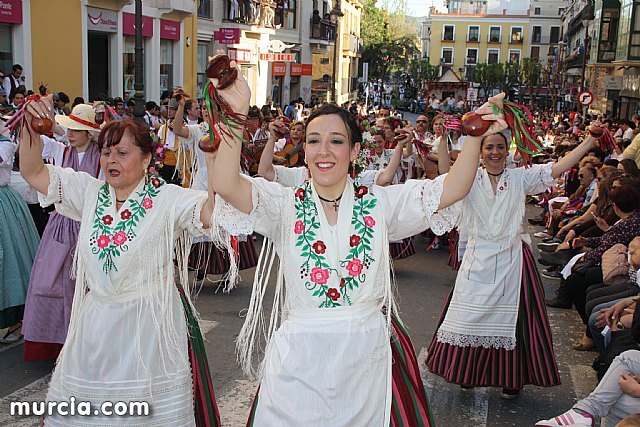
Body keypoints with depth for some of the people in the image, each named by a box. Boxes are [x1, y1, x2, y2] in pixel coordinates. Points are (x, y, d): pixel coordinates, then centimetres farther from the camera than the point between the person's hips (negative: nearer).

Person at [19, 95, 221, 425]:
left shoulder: (168, 199, -9)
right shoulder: (90, 192, 6)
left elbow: (214, 209, -25)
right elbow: (32, 172, 9)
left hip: (152, 323, -4)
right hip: (97, 322, 5)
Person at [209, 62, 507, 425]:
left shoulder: (380, 203, 1)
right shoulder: (286, 205, -4)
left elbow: (453, 189, -6)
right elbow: (226, 185, -21)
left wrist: (475, 137, -21)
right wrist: (238, 113, -32)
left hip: (367, 358, 1)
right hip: (301, 361, -1)